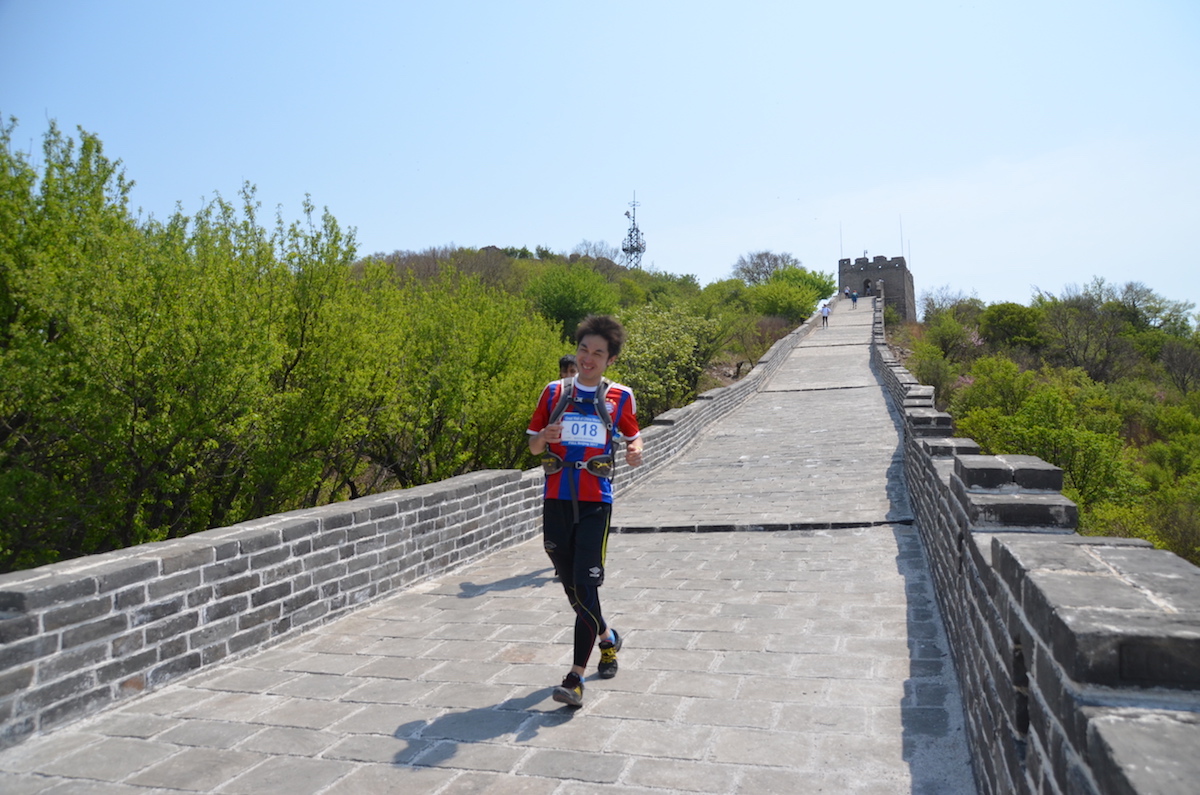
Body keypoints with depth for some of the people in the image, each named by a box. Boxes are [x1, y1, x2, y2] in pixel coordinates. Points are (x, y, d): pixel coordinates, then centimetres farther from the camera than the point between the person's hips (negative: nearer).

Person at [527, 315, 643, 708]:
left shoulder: (619, 397, 4)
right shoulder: (554, 392, 8)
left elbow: (633, 436, 16)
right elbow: (533, 445, 12)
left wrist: (634, 451, -8)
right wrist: (544, 437, -12)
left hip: (596, 503, -3)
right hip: (556, 501, 3)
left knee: (586, 586, -10)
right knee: (571, 587, 12)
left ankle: (576, 675, -3)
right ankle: (607, 637, 39)